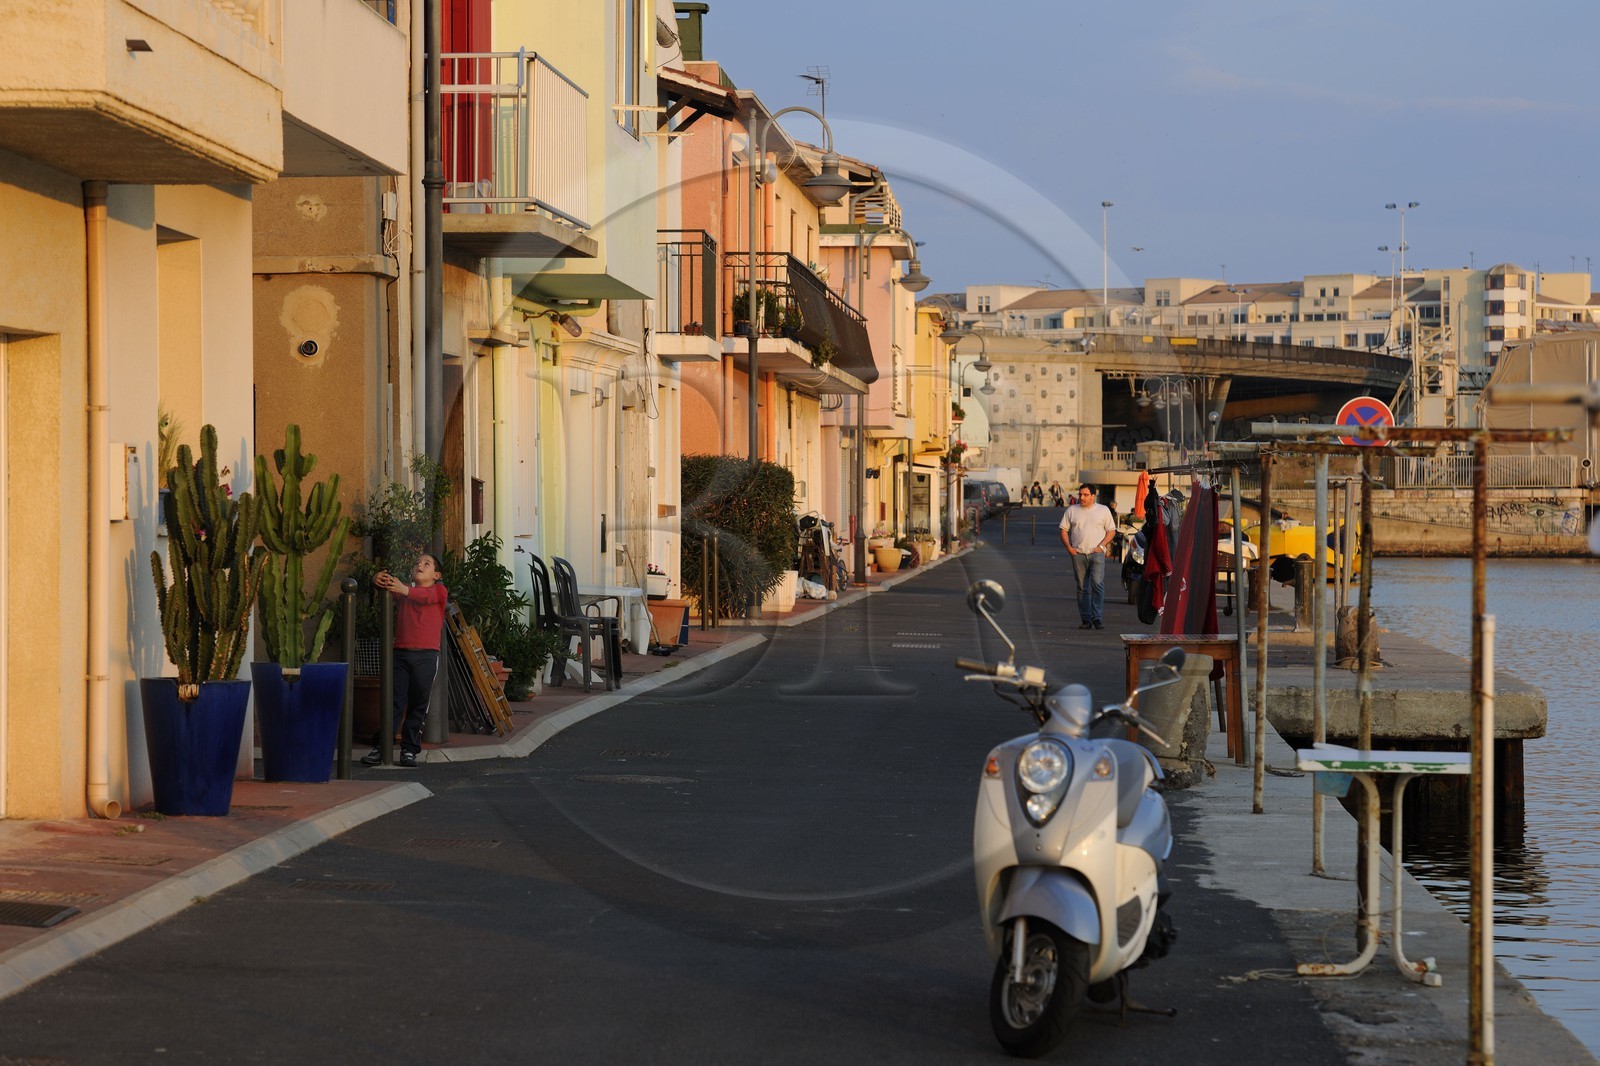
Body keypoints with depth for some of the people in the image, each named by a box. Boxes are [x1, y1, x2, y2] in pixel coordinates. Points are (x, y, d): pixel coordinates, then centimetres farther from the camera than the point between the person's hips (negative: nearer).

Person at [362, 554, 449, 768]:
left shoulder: (439, 591, 7)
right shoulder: (405, 591, 18)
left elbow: (425, 596, -14)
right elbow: (389, 586, 0)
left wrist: (404, 590, -34)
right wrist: (379, 580, -26)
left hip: (426, 655, -2)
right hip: (401, 653, 2)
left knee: (418, 705, 1)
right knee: (394, 702, -3)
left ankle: (409, 749, 7)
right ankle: (381, 749, -4)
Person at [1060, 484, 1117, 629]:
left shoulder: (1103, 510, 8)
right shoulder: (1072, 510, 12)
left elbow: (1111, 531, 8)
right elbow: (1064, 530, 12)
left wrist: (1101, 546, -6)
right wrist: (1069, 547, -2)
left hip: (1097, 553, -2)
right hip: (1078, 553, 2)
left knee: (1097, 584, -16)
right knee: (1082, 588, 4)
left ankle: (1096, 617, -14)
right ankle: (1086, 620, 7)